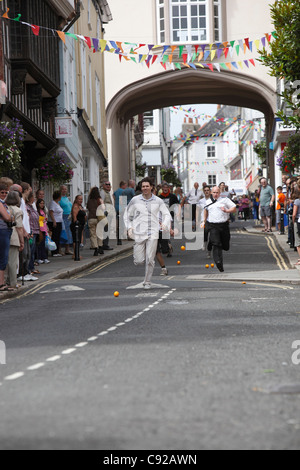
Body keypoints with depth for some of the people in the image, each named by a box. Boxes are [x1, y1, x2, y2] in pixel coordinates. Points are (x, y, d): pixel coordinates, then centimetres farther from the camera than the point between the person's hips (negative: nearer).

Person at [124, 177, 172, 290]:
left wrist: (164, 223, -8)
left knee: (150, 260, -7)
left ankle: (147, 282, 9)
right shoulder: (135, 200, 5)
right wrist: (129, 227, 0)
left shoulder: (158, 201, 5)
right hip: (138, 234, 0)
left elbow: (167, 214, 12)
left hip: (153, 234, 0)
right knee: (139, 261, -4)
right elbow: (127, 215, 14)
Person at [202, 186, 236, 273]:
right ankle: (218, 262, -26)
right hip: (213, 226, 0)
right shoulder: (208, 201, 13)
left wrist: (226, 210, -14)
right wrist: (204, 221, 31)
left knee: (226, 247, 7)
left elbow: (234, 208, 3)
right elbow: (206, 210, 33)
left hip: (224, 224, 0)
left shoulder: (225, 200, 4)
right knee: (216, 244, -18)